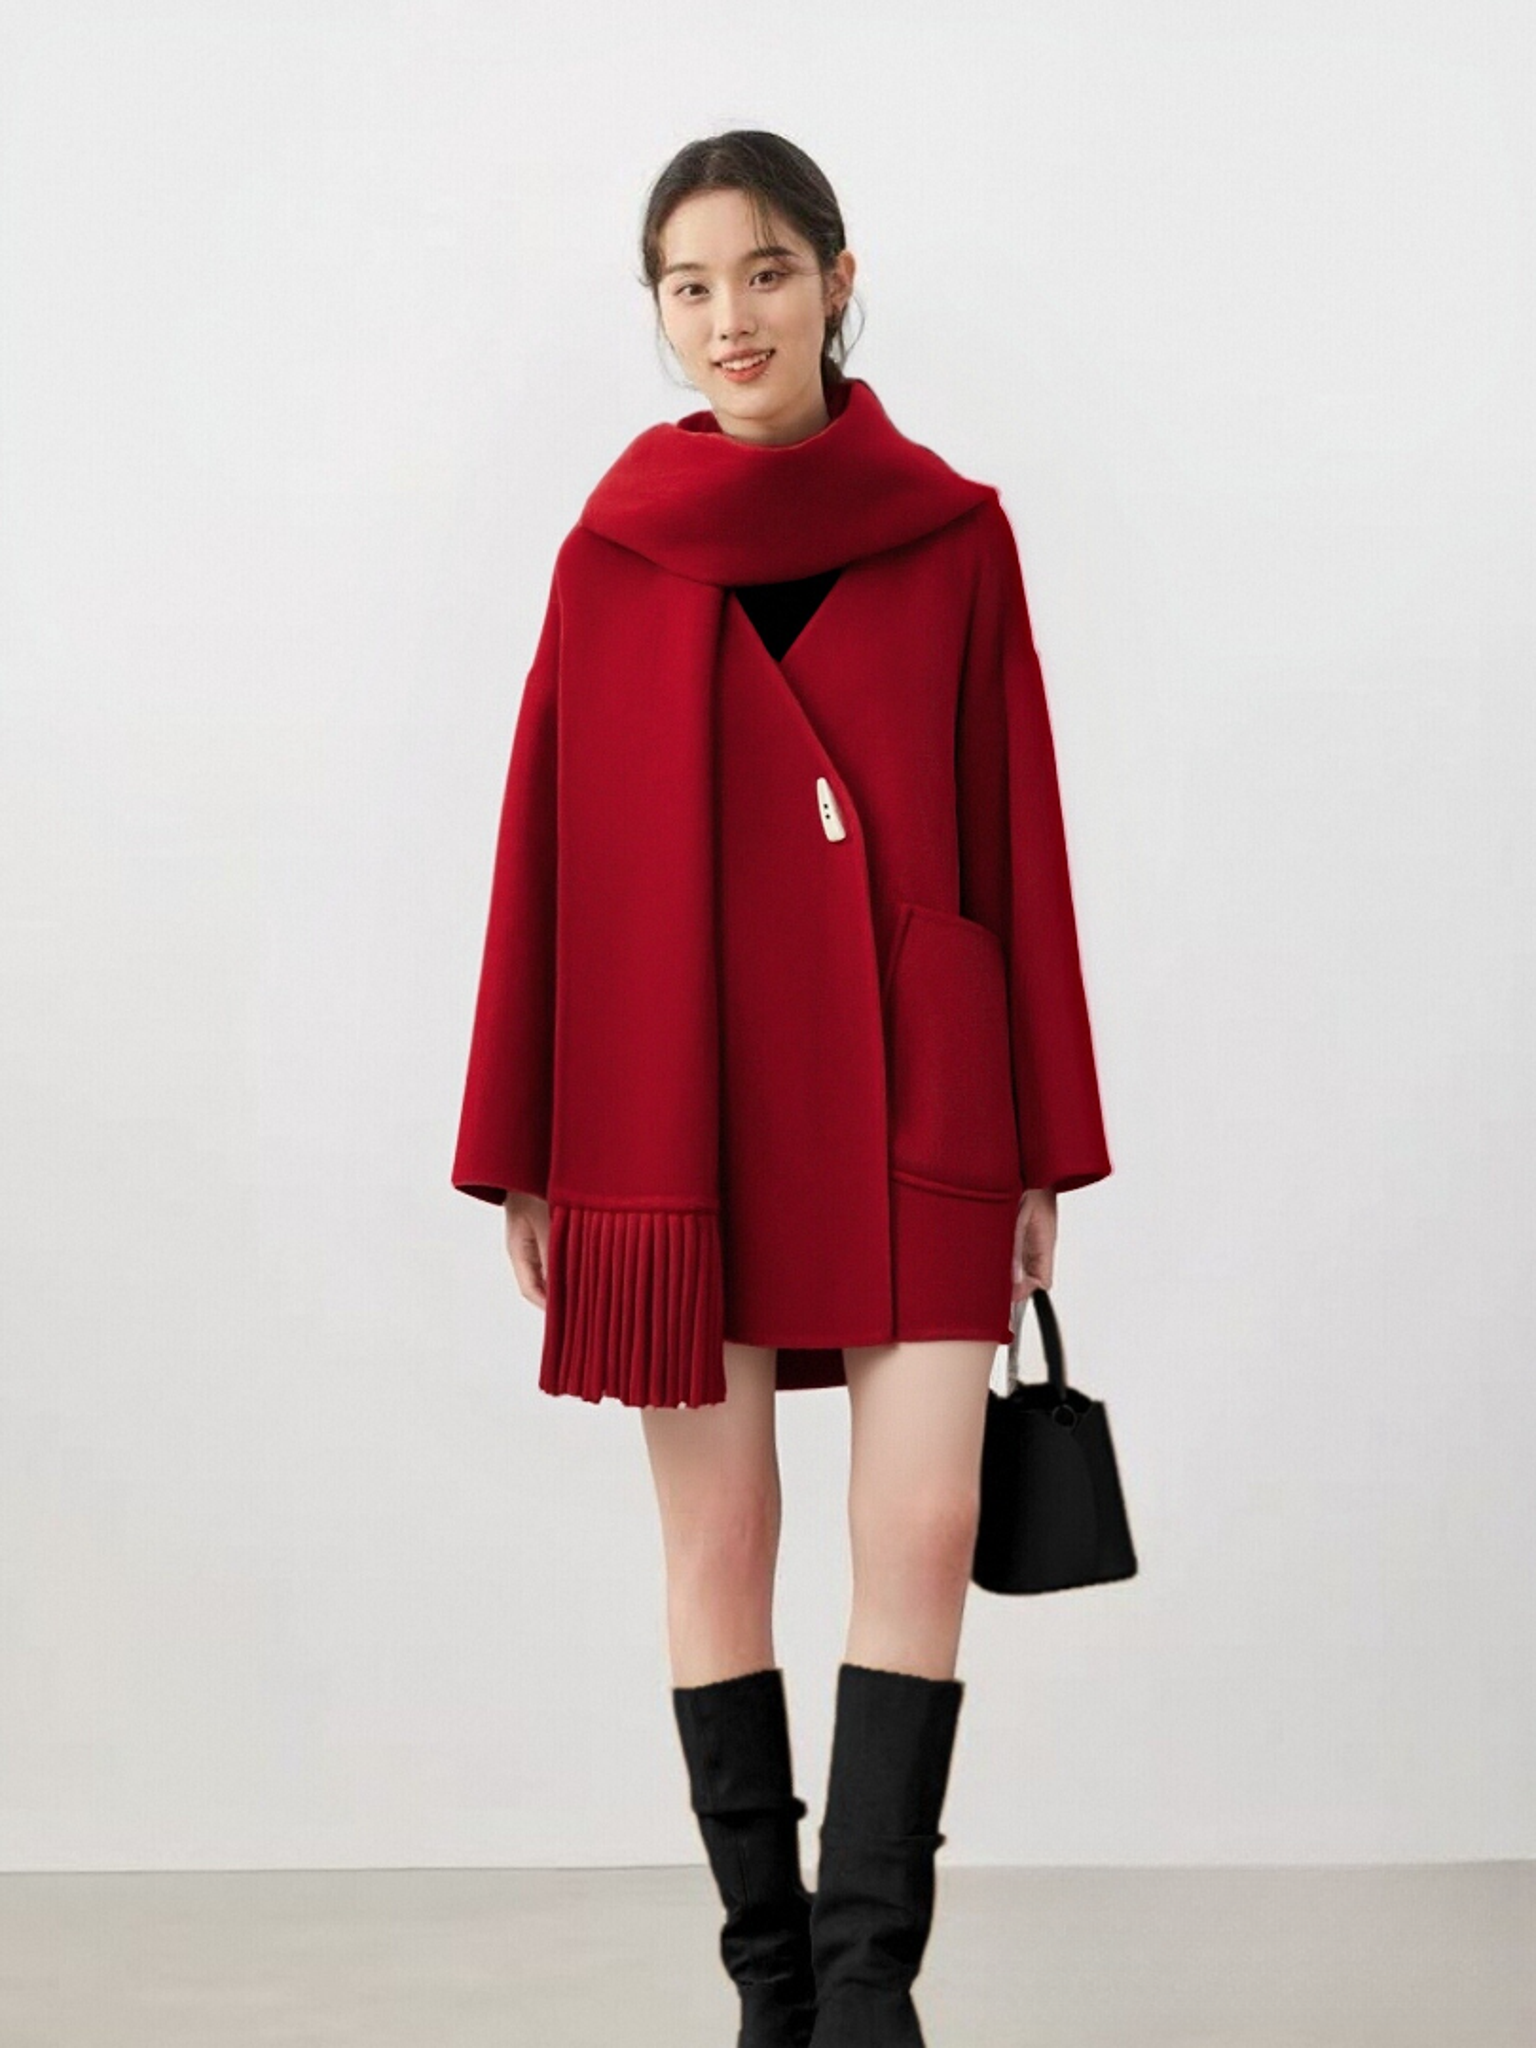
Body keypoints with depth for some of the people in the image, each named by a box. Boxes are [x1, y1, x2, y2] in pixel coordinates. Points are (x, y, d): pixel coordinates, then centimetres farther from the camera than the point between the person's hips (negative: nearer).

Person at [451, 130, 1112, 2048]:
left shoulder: (953, 536, 3)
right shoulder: (615, 550, 3)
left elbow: (1018, 843, 5)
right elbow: (548, 855, 5)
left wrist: (1042, 1147, 3)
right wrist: (521, 1150, 2)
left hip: (911, 1097, 0)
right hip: (676, 1101, 0)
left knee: (922, 1532, -9)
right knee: (718, 1544, 4)